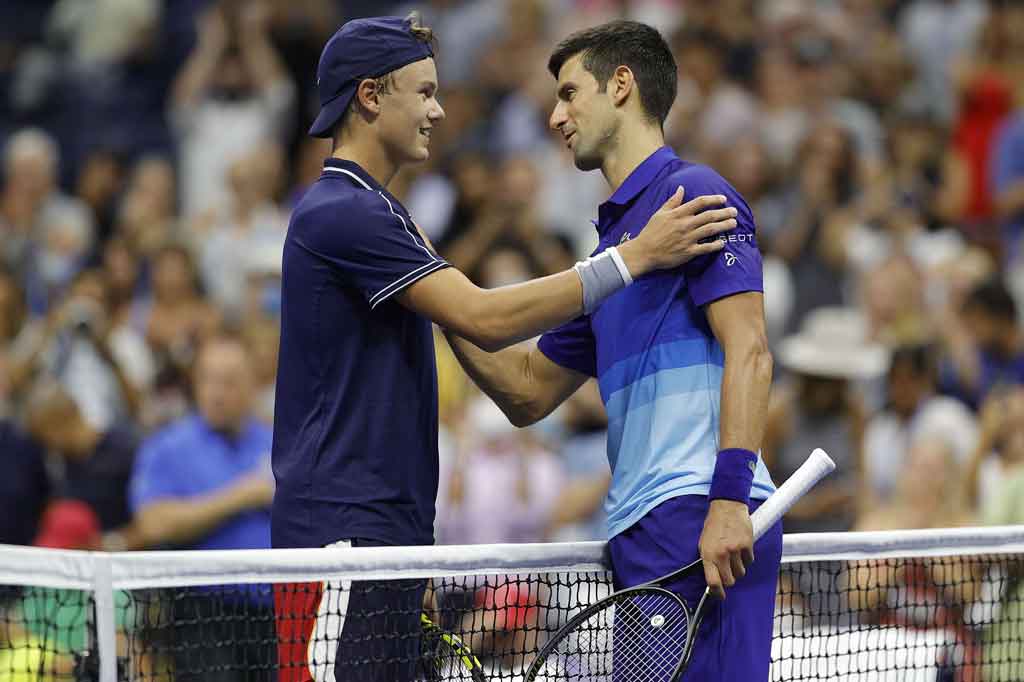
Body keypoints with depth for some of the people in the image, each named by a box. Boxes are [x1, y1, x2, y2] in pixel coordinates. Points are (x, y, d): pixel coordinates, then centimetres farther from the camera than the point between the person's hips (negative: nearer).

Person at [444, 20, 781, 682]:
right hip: (642, 528, 9)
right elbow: (527, 391, 30)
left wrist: (730, 498, -22)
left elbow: (748, 351, -13)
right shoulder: (612, 241, 26)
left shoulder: (693, 193, -2)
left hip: (703, 524, -9)